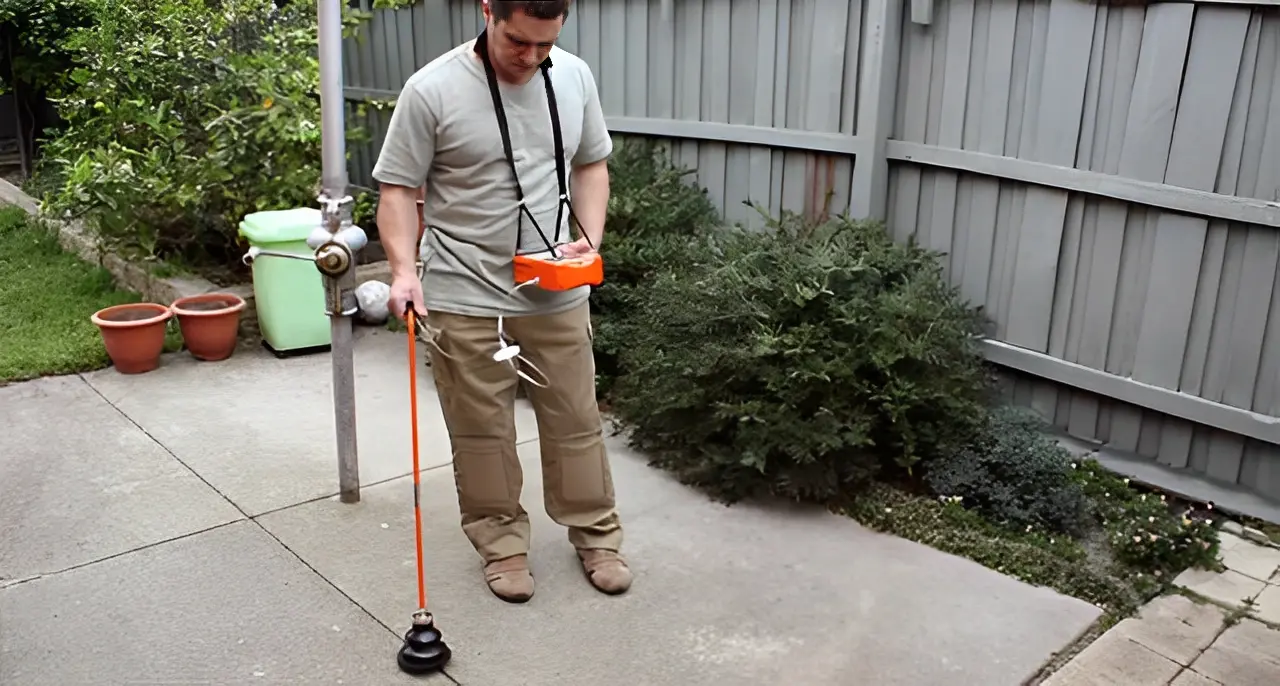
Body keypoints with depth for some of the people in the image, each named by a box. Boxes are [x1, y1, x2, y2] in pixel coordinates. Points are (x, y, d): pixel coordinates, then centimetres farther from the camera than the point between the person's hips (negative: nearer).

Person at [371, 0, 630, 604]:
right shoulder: (432, 90, -11)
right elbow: (398, 190, -7)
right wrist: (403, 270, -20)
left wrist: (591, 238, 1)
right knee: (481, 430, 8)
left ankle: (596, 536, 30)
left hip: (556, 292, 4)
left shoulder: (575, 77, 2)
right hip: (466, 298, -3)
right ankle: (502, 542, 27)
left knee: (576, 419, 12)